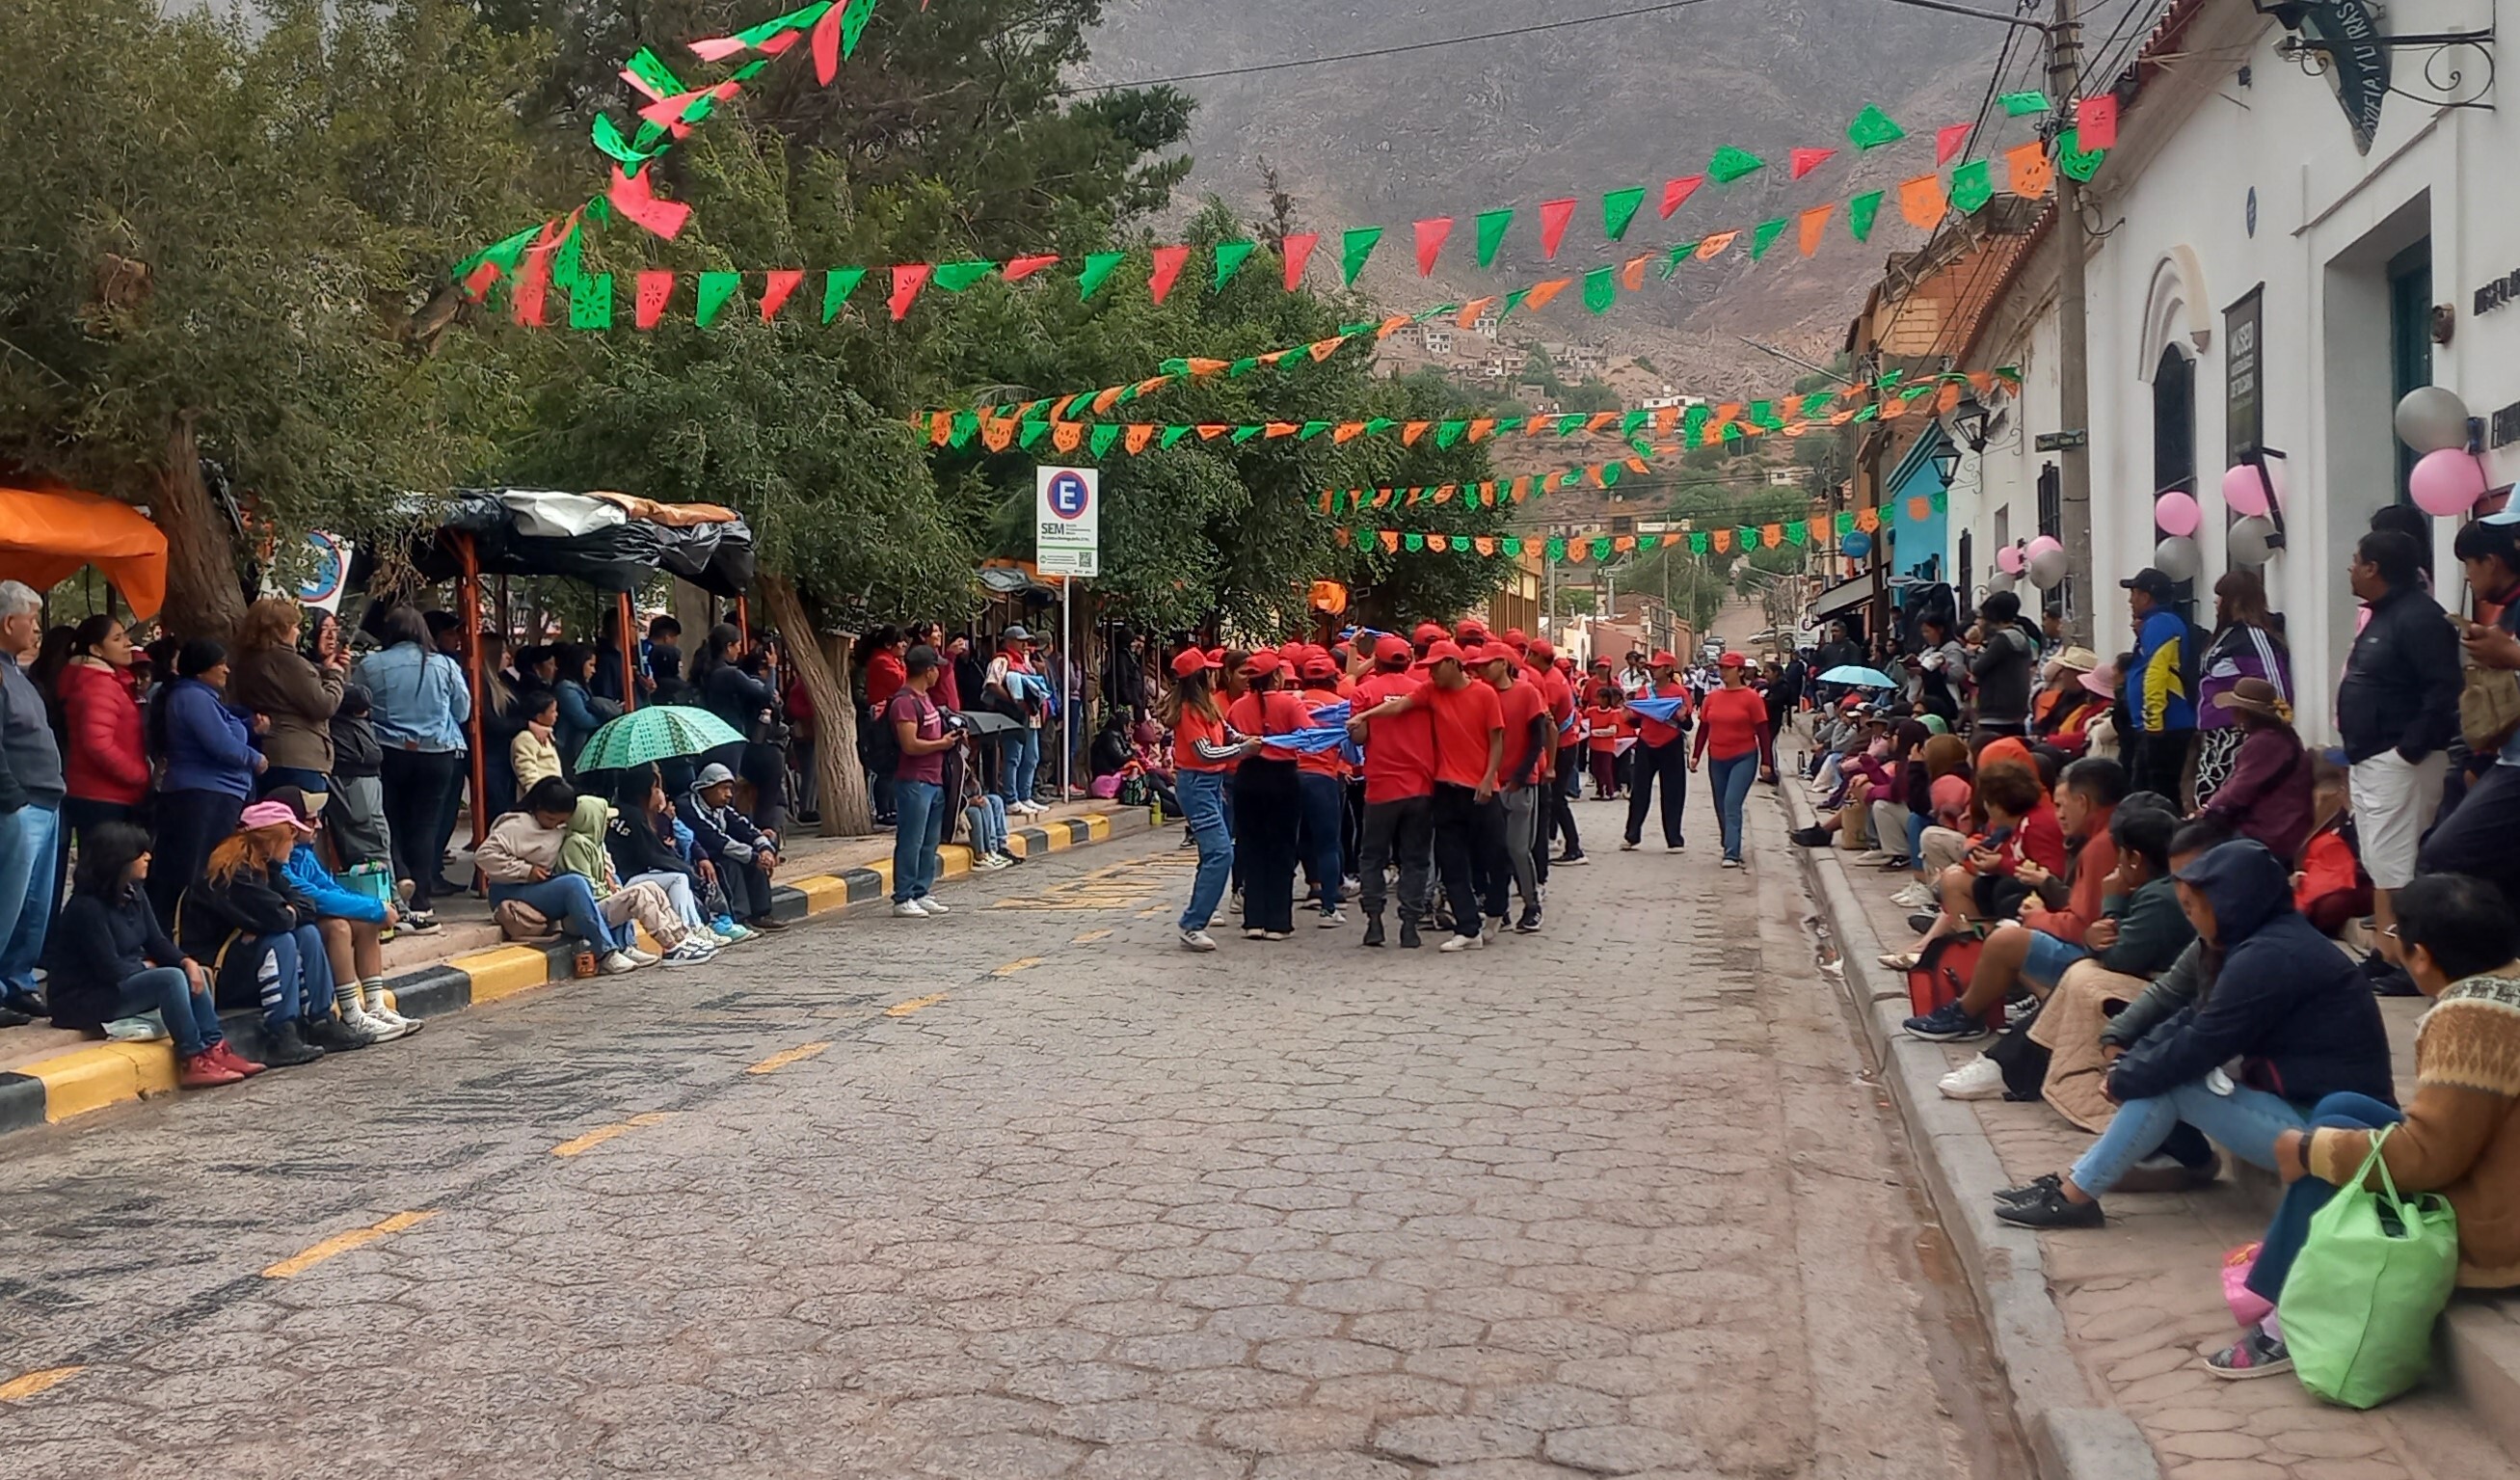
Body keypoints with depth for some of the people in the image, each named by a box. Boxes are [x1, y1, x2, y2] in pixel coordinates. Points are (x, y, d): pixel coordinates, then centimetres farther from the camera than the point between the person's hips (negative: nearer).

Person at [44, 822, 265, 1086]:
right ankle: (192, 1061, -24)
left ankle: (215, 1049, -14)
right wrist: (146, 966, -5)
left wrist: (187, 961, -12)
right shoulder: (87, 908, -21)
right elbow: (110, 970, -23)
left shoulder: (134, 894, 6)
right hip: (84, 999, -9)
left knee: (193, 974, -5)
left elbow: (157, 942, 7)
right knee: (171, 978, -26)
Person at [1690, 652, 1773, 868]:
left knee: (1732, 804, -16)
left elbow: (1762, 731, -6)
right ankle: (1731, 848, 28)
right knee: (1721, 808, 12)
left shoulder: (1751, 697, -7)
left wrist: (1766, 761, -8)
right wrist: (1696, 755, 6)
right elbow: (1703, 727, 12)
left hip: (1744, 759, -5)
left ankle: (1731, 854, -17)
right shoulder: (1712, 698, 6)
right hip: (1718, 760, 6)